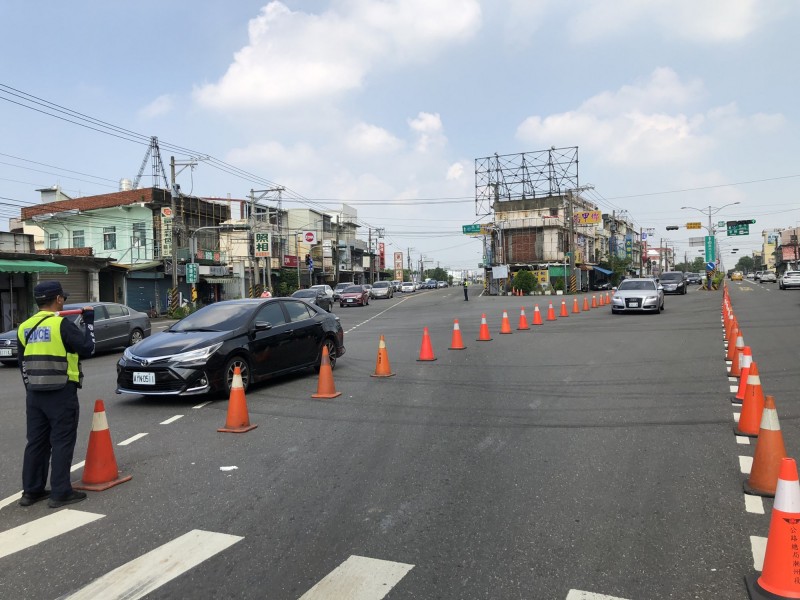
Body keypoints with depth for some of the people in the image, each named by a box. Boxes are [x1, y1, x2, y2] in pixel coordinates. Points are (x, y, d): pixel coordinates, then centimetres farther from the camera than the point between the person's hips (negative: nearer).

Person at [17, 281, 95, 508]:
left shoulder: (25, 328, 9)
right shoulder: (62, 324, -15)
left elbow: (23, 364, 16)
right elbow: (87, 348, -12)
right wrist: (89, 321, -1)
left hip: (34, 393, 7)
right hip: (62, 393, -7)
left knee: (36, 442, 14)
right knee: (62, 442, 0)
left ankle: (31, 491, 21)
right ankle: (60, 493, 2)